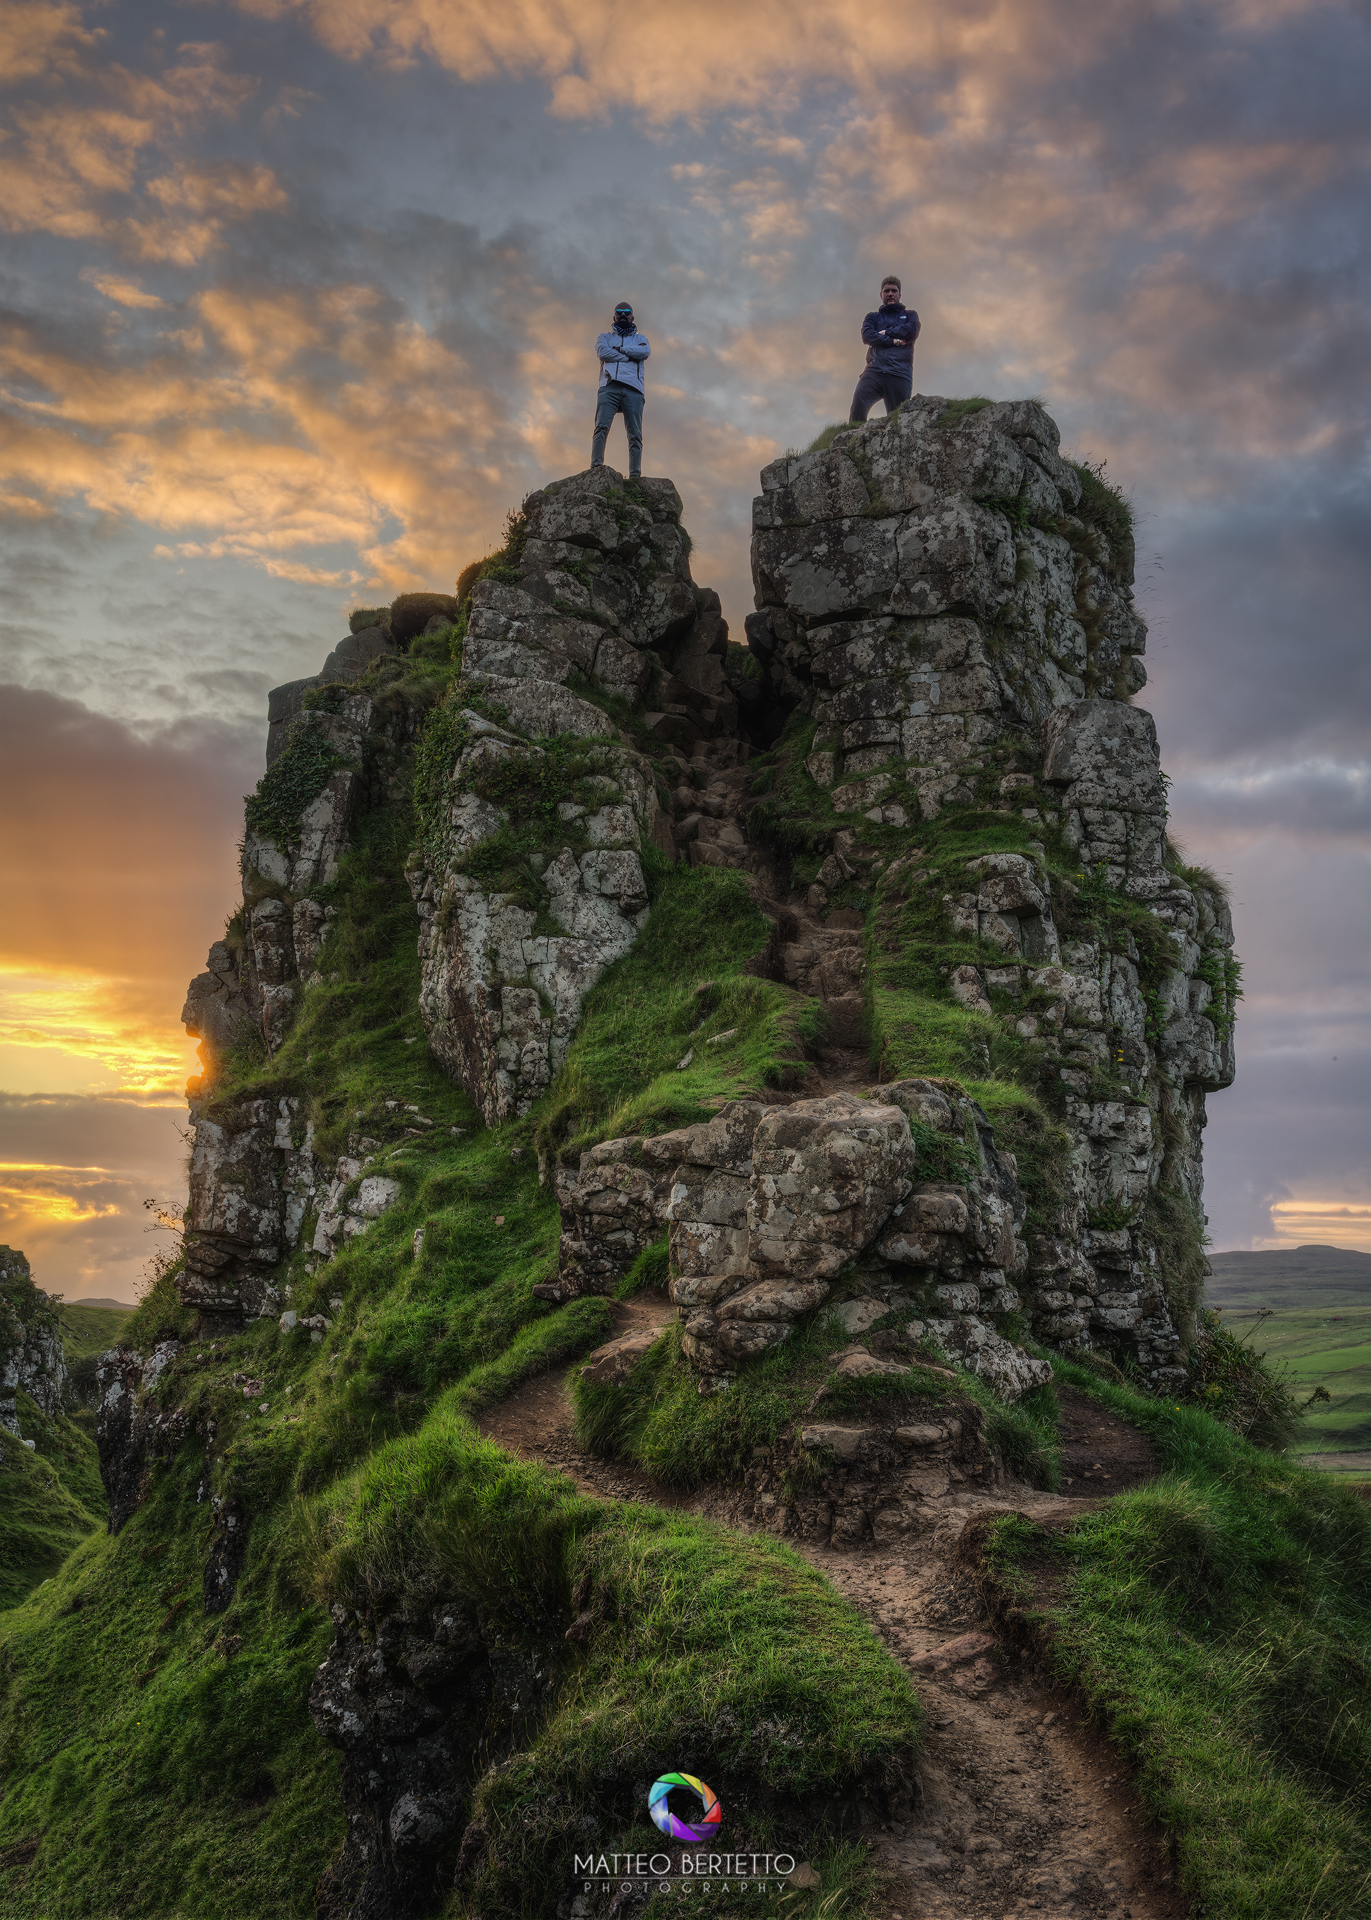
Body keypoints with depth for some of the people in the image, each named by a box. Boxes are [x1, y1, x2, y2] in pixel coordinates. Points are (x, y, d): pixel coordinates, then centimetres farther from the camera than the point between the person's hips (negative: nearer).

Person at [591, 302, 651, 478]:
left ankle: (634, 475, -19)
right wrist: (631, 354, 5)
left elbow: (645, 352, 4)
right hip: (610, 386, 0)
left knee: (635, 434, -12)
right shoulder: (606, 337, 28)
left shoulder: (640, 338, 28)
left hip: (633, 389, 1)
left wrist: (620, 349, 4)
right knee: (602, 426, -20)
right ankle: (596, 468, -29)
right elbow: (602, 351, 4)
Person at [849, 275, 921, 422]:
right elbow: (867, 335, 6)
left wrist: (885, 333, 6)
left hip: (900, 373, 0)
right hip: (875, 370, 0)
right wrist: (894, 341, -2)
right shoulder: (873, 317, 27)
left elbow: (911, 331, 4)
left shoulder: (909, 315, 26)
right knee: (859, 400, -29)